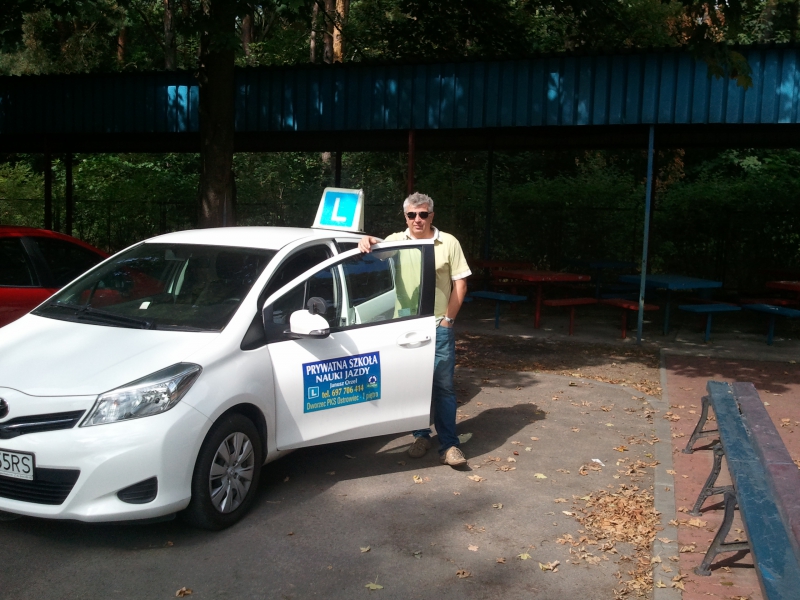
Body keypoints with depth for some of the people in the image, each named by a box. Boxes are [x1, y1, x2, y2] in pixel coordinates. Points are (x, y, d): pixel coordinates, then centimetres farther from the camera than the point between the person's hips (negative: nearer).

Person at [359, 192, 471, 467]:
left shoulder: (448, 243, 2)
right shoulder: (395, 241, 6)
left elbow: (460, 283, 2)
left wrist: (448, 319, -3)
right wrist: (366, 241, -26)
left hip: (439, 326, -2)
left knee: (443, 385, -1)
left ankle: (449, 444, 3)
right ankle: (421, 436, 23)